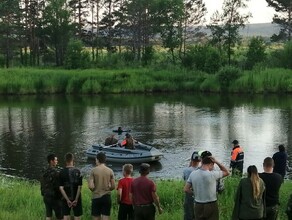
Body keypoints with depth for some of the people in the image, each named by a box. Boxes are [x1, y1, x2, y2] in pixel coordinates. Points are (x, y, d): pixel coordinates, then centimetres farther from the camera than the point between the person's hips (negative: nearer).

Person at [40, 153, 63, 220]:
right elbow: (59, 186, -17)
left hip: (46, 196, 8)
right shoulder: (55, 172, -17)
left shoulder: (44, 172, 7)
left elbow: (42, 185, 13)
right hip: (54, 197, -8)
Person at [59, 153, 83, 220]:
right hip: (76, 198, -1)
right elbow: (79, 187, -12)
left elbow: (61, 188, -9)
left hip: (66, 199, 1)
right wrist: (76, 199, -8)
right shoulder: (77, 171, -8)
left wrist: (67, 200, -9)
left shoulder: (62, 172, -4)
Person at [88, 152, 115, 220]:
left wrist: (95, 190, 8)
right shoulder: (110, 171, -1)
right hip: (107, 197, 1)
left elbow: (90, 186, -12)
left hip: (96, 197, -1)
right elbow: (113, 187, 0)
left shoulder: (94, 170, -7)